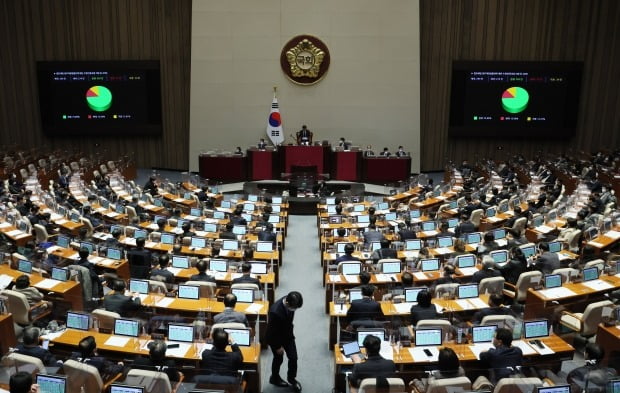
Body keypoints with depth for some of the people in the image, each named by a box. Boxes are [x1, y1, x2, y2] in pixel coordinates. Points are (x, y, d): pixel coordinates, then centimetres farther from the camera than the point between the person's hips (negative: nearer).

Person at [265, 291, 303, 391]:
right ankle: (274, 378, 44)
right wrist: (278, 346, -14)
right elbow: (273, 331, -26)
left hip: (288, 334, 5)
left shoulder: (290, 302, -21)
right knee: (278, 359, 15)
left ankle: (291, 378, 37)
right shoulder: (275, 311, -41)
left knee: (293, 357, 10)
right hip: (275, 337, -5)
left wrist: (290, 332, 14)